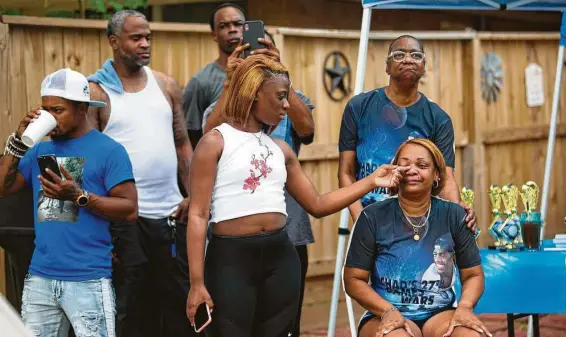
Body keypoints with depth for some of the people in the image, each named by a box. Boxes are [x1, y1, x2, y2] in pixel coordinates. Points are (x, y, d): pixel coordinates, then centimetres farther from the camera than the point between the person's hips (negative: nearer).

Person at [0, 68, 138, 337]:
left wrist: (78, 196, -18)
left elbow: (130, 210, -9)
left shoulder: (108, 150, -4)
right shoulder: (40, 150, 12)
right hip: (40, 278, 5)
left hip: (88, 280, -5)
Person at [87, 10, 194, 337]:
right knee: (132, 308, 5)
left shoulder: (166, 85, 8)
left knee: (180, 301, 11)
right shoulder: (96, 92, -5)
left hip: (172, 213, 4)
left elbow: (182, 144, 11)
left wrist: (194, 196, 0)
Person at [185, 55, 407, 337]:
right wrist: (197, 282, -13)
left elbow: (317, 205, 19)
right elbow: (198, 215, -7)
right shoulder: (215, 142, -3)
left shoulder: (280, 149, 15)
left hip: (280, 256, 6)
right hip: (230, 257, -6)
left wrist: (371, 182, 12)